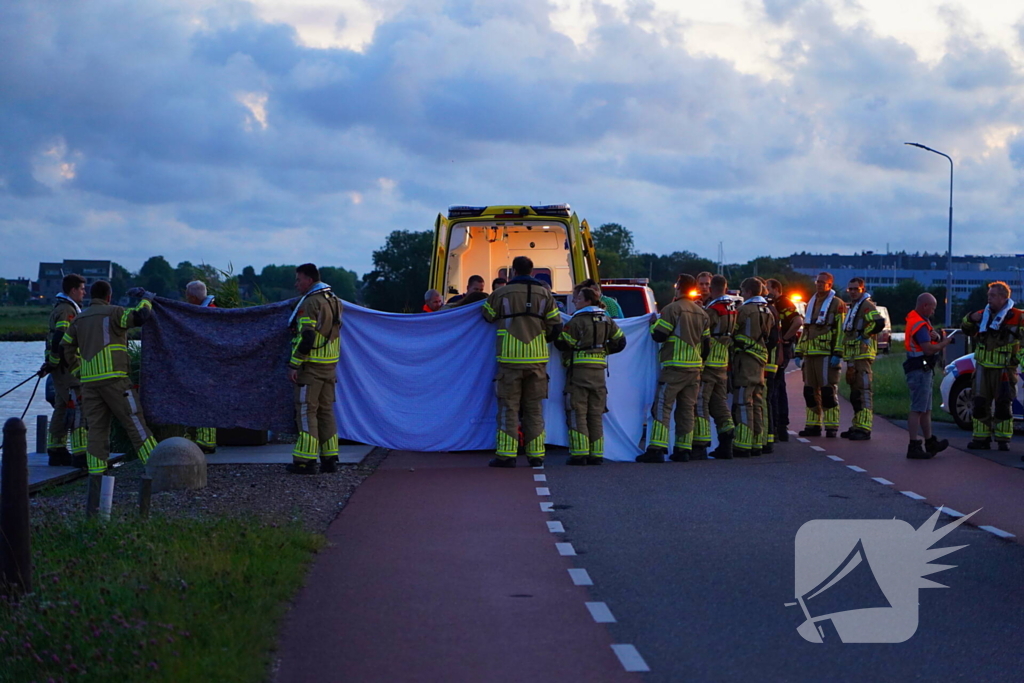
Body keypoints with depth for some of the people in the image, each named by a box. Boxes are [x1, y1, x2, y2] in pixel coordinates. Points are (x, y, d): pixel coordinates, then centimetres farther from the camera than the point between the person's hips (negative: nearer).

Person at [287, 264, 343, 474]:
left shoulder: (310, 302, -15)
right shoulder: (334, 300, 13)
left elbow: (305, 337, -20)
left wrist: (294, 365, -18)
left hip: (311, 365, -8)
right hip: (331, 365, 8)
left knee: (306, 411, -3)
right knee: (326, 410, 12)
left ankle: (306, 461, -4)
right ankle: (330, 459, 12)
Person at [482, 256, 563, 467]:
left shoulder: (501, 294, -1)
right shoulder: (545, 294, 6)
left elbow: (487, 315, 14)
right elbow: (555, 326, 7)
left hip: (510, 358, -2)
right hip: (537, 359, 3)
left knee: (509, 407, 1)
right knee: (534, 408, 9)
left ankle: (506, 455, -3)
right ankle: (536, 455, 8)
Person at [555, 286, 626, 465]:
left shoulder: (577, 321, -10)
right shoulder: (606, 320, 11)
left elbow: (562, 343, -8)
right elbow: (620, 341, 16)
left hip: (579, 369, -6)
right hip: (599, 370, 6)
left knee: (577, 413, -2)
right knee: (596, 414, 10)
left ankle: (579, 454, -7)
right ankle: (596, 454, 9)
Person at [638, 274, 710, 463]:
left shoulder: (671, 310, -10)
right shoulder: (701, 313, 12)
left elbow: (659, 336, -12)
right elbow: (706, 342, 16)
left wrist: (654, 322, 8)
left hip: (673, 367, -6)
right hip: (694, 368, 7)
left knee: (663, 406, -6)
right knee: (687, 409, 10)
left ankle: (657, 449, -13)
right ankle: (683, 449, 10)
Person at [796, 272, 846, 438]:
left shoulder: (837, 304, -3)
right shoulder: (811, 304, 20)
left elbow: (841, 331, -10)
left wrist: (838, 354, -17)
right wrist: (799, 353, 18)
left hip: (827, 354, -7)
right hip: (810, 354, 7)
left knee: (828, 390, -8)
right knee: (810, 391, 8)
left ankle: (832, 426, -5)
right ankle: (813, 425, 13)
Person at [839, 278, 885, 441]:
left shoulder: (866, 305, -9)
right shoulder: (853, 306, 21)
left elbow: (879, 323, -26)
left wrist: (864, 334, -14)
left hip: (863, 355, -10)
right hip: (852, 357, 10)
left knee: (864, 391, -12)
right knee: (855, 393, 14)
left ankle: (864, 429, -16)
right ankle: (857, 426, 20)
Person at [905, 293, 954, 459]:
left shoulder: (918, 320, 15)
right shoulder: (919, 324, -18)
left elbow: (928, 339, 16)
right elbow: (929, 349, -24)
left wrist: (935, 336, -7)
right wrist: (944, 343, -8)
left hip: (924, 370, 11)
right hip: (920, 370, -11)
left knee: (926, 409, 17)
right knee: (918, 409, -10)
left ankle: (930, 443, 25)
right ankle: (914, 447, -11)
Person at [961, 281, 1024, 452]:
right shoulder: (983, 315, 9)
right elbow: (966, 330, 20)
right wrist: (970, 319, -1)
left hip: (1004, 370, -5)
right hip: (983, 368, 5)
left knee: (1004, 405, 1)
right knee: (980, 404, 5)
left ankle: (1003, 439, 8)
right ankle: (981, 438, 12)